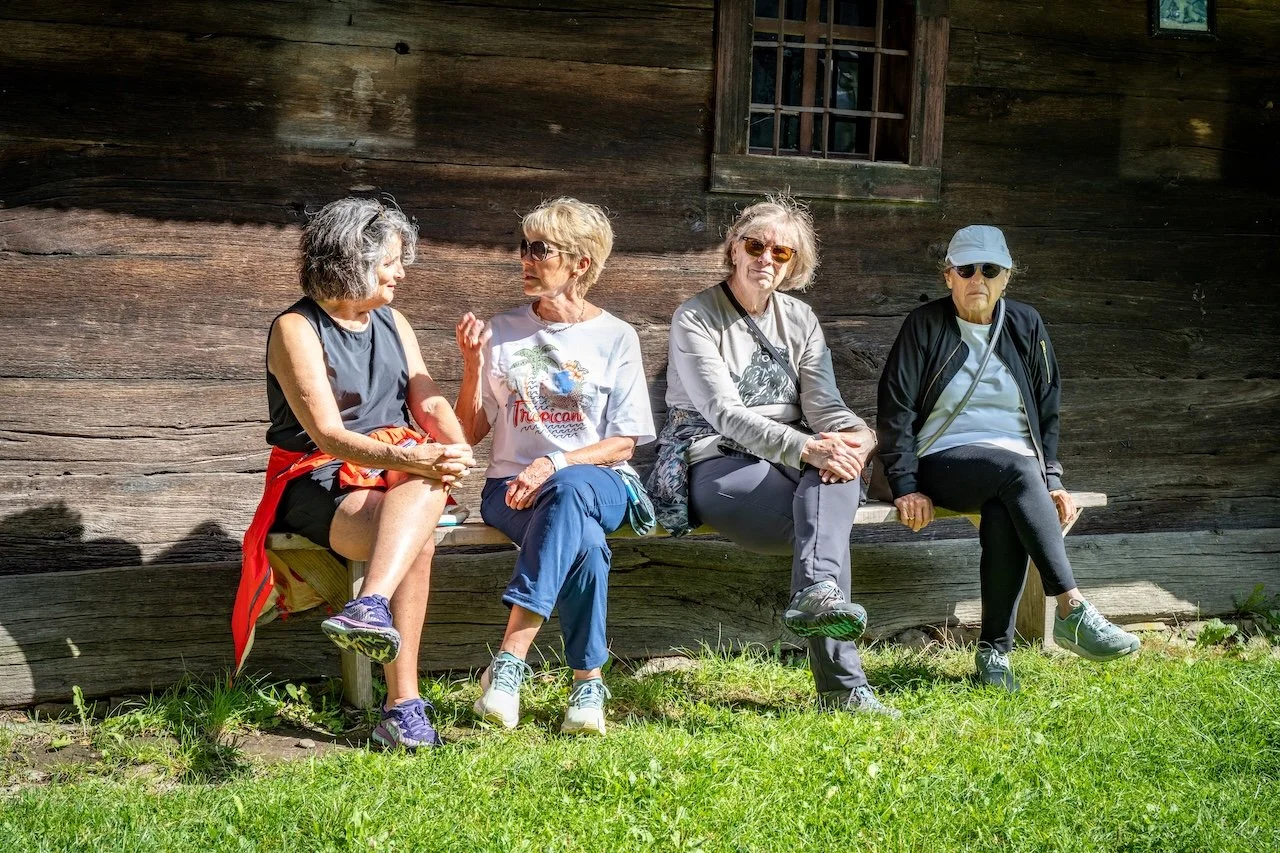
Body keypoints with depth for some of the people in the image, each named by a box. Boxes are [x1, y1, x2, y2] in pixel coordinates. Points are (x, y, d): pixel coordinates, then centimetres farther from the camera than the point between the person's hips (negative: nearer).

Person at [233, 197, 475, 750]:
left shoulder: (392, 322, 17)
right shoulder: (296, 329, -6)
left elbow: (429, 402, 9)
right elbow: (328, 435, -16)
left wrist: (455, 447, -14)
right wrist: (410, 459, -30)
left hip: (400, 471, 5)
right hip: (318, 481, -5)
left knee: (426, 489, -35)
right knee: (417, 540, -35)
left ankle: (371, 608, -52)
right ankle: (403, 704, -43)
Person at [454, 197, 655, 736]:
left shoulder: (616, 338, 5)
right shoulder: (503, 332, 11)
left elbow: (623, 443, 0)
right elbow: (469, 433, 10)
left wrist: (556, 463, -16)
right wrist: (473, 365, -5)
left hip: (596, 481, -1)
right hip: (511, 486, 1)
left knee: (569, 491, -40)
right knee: (583, 541, -36)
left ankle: (509, 663, -46)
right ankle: (588, 682, -31)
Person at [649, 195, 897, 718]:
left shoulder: (800, 320, 16)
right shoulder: (695, 319, -2)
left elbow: (823, 404, 5)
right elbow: (725, 413, -16)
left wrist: (857, 435, -21)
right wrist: (805, 448, -31)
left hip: (791, 461, 5)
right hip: (716, 464, -4)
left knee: (840, 459, -35)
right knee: (827, 518, -34)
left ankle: (816, 593, -55)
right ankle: (841, 684, -40)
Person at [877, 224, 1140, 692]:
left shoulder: (1026, 325, 13)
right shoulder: (924, 326, 3)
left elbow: (1048, 411, 16)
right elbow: (896, 411, -1)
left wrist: (1051, 480, 3)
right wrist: (906, 488, -11)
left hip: (1017, 465, 3)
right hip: (944, 463, -2)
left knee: (1004, 514, -36)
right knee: (1016, 469, -36)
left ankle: (995, 650, -31)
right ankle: (1072, 610, -41)